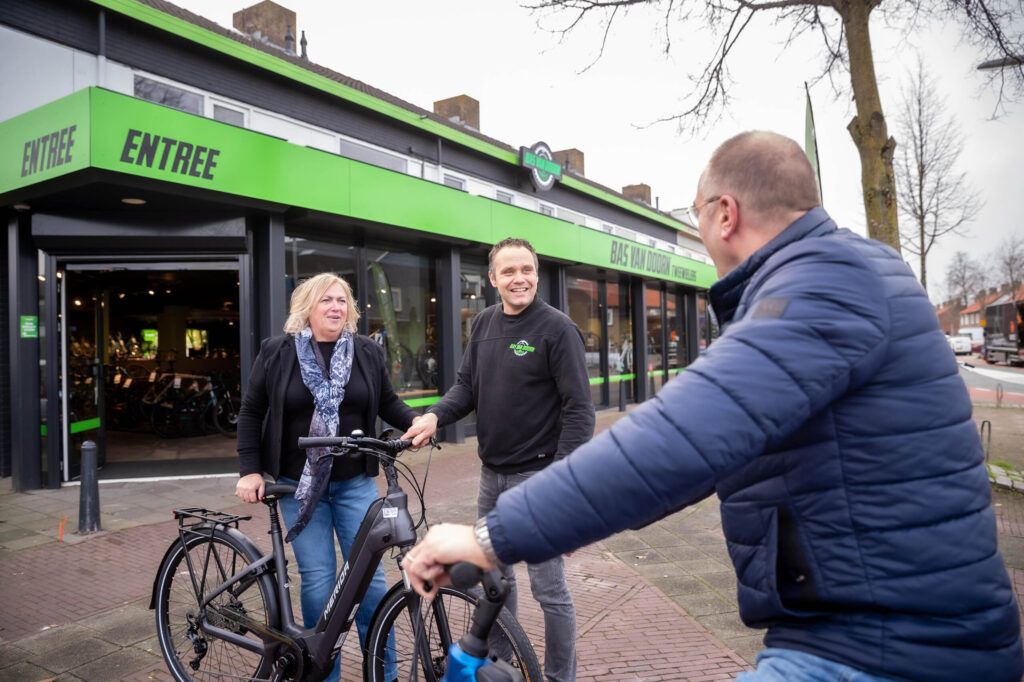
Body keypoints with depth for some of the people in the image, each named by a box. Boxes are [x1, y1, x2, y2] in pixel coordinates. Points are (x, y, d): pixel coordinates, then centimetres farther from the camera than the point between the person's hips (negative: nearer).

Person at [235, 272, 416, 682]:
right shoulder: (276, 352, -1)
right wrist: (250, 470, -1)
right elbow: (251, 412, 5)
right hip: (299, 484, -1)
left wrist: (417, 421, -7)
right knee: (318, 580, 1)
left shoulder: (368, 353, 4)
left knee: (370, 575, 3)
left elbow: (388, 402, 12)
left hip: (355, 483, 2)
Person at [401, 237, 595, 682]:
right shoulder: (484, 324, 7)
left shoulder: (557, 328, -12)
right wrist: (435, 416, -9)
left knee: (548, 587, 2)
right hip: (492, 474, 7)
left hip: (537, 475, -6)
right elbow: (468, 385, 11)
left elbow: (579, 409, -15)